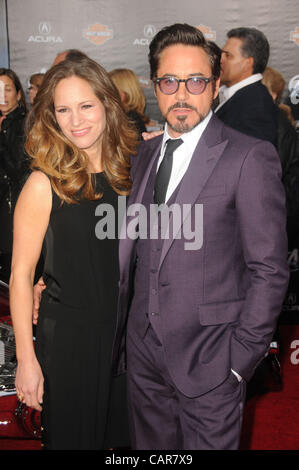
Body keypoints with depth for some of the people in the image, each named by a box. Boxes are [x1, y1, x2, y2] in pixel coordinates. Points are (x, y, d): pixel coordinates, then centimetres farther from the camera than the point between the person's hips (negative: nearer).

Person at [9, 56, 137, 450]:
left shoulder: (133, 170, -2)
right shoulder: (44, 185, -14)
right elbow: (21, 275, -12)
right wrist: (27, 359, -12)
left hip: (128, 331, 4)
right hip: (68, 339, -4)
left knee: (126, 434, 22)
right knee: (72, 436, 14)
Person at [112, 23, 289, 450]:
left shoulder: (250, 157, -11)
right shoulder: (146, 153, 10)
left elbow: (270, 269, -12)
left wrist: (241, 356, -13)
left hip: (208, 357, -5)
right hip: (142, 348, 6)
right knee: (150, 445, 19)